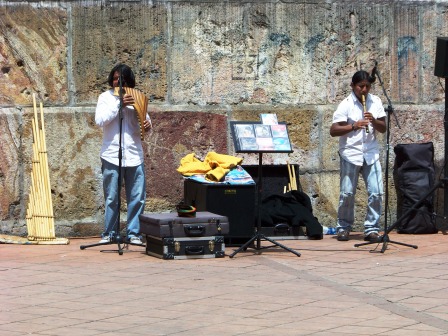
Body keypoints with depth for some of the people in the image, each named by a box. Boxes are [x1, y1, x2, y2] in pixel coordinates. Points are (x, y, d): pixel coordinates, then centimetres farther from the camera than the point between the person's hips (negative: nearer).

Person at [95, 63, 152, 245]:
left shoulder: (136, 98, 12)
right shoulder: (106, 97, 4)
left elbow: (144, 118, 20)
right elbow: (100, 120, -9)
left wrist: (147, 124, -4)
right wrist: (120, 104, -15)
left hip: (134, 155, 3)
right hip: (112, 155, -2)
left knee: (137, 198, 2)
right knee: (111, 199, 3)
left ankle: (133, 233, 10)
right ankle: (109, 233, 12)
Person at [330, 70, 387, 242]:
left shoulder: (375, 102, 8)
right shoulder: (346, 104, -3)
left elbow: (383, 129, 8)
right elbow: (333, 131, -7)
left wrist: (374, 121, -12)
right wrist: (353, 126, -20)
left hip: (371, 153, 3)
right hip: (350, 153, -3)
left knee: (376, 192, -5)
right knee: (347, 193, 1)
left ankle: (372, 229, 4)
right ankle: (343, 227, 16)